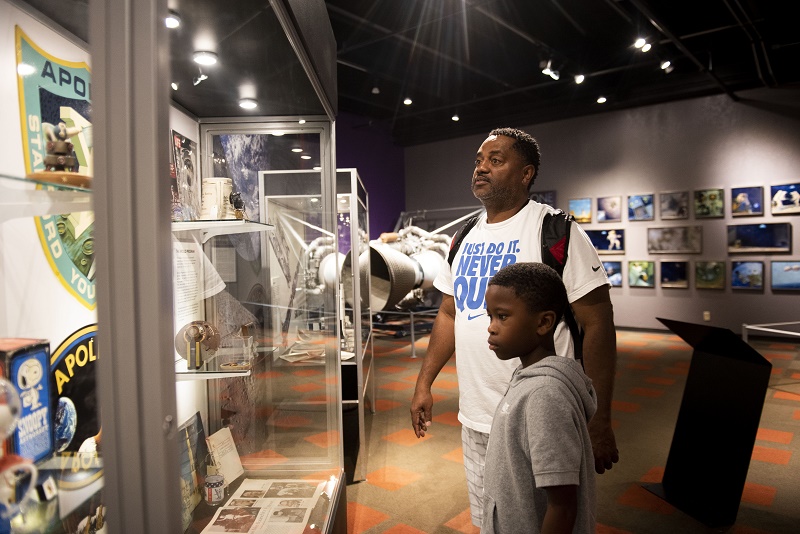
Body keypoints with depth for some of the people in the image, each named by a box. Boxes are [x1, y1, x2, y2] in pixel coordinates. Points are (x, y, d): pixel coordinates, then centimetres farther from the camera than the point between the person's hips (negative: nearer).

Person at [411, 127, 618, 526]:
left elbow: (597, 324, -13)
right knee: (487, 522, 21)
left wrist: (599, 421, -15)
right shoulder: (465, 238, 8)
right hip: (475, 419, 6)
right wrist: (424, 384, 11)